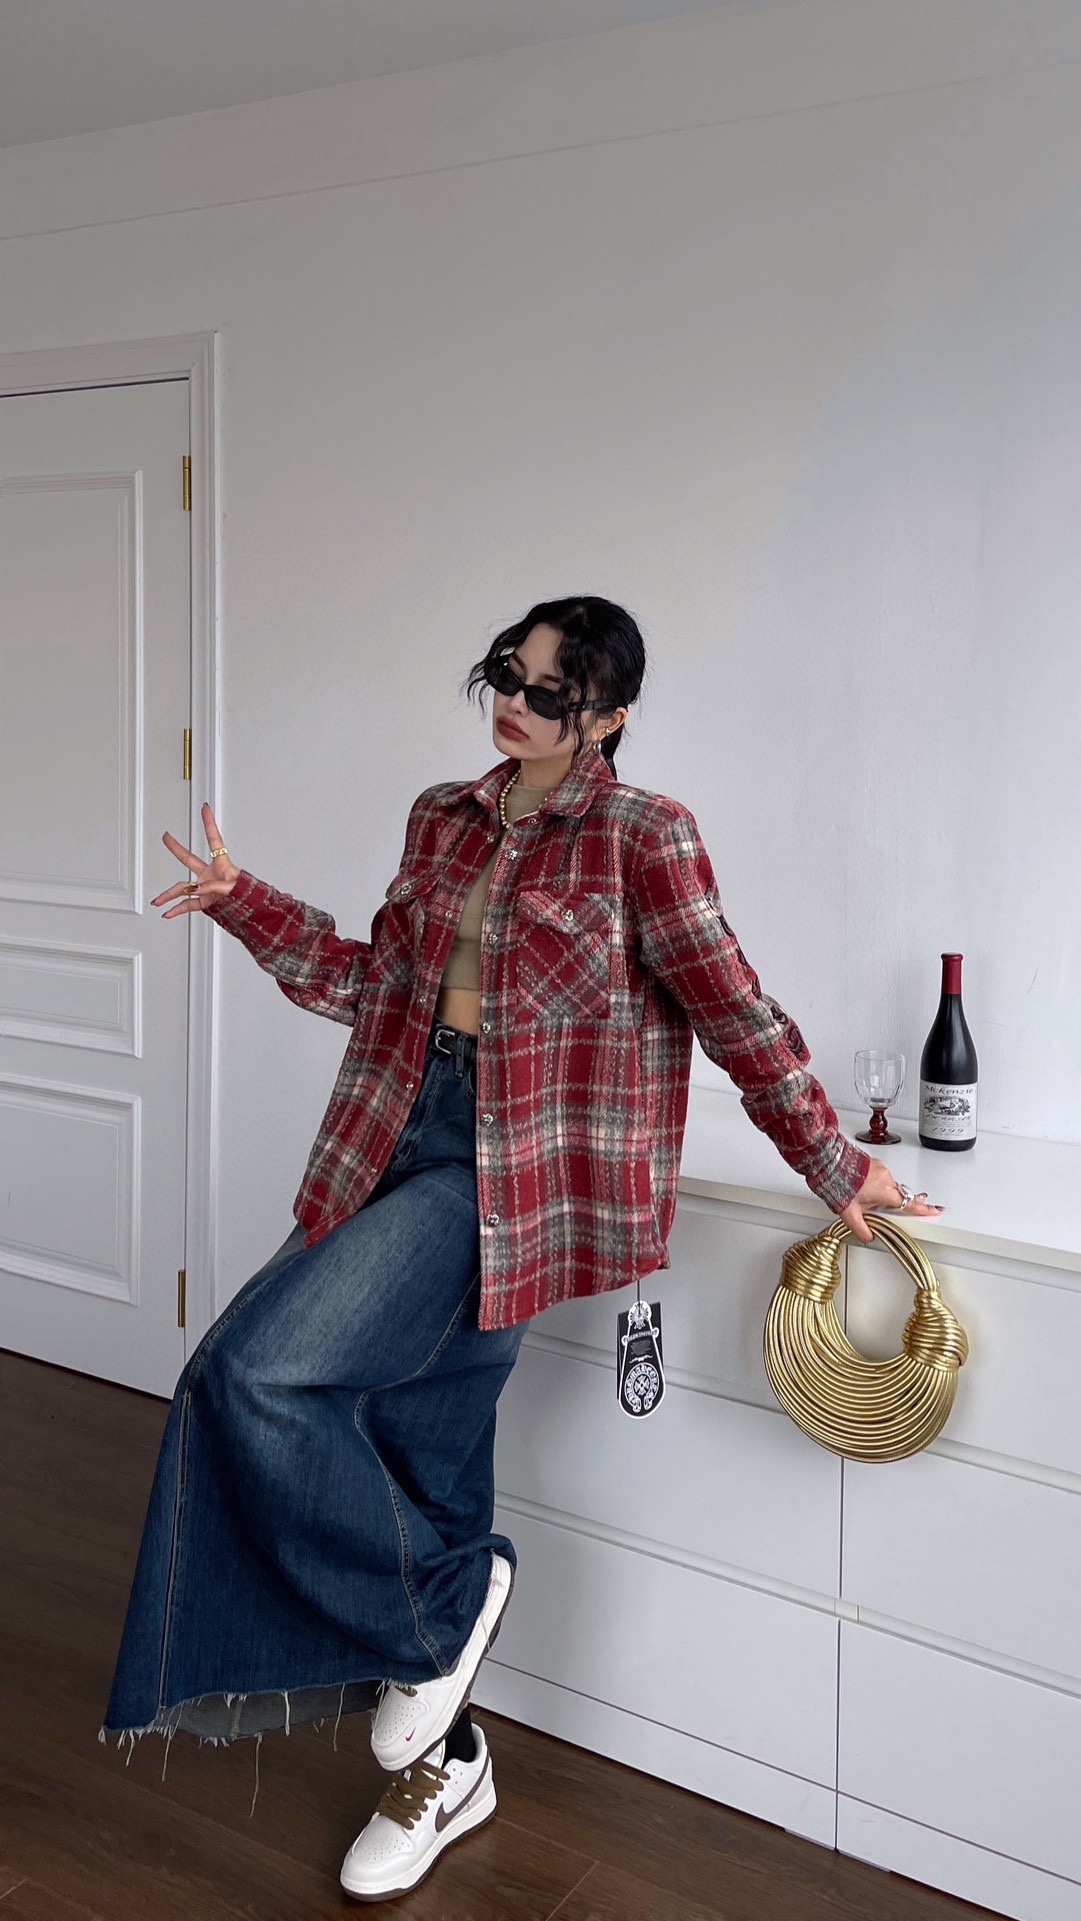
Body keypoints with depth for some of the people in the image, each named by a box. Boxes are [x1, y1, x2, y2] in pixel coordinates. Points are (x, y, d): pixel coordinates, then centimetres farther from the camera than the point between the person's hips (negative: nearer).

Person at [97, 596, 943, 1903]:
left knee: (257, 1373, -21)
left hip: (513, 1174, -7)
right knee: (418, 1471, 13)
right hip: (408, 1144, 7)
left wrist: (837, 1171, -1)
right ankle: (443, 1764, 33)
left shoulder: (642, 840, -7)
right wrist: (243, 903, 10)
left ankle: (445, 1599, 3)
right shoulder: (443, 820, 12)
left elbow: (736, 1013, -4)